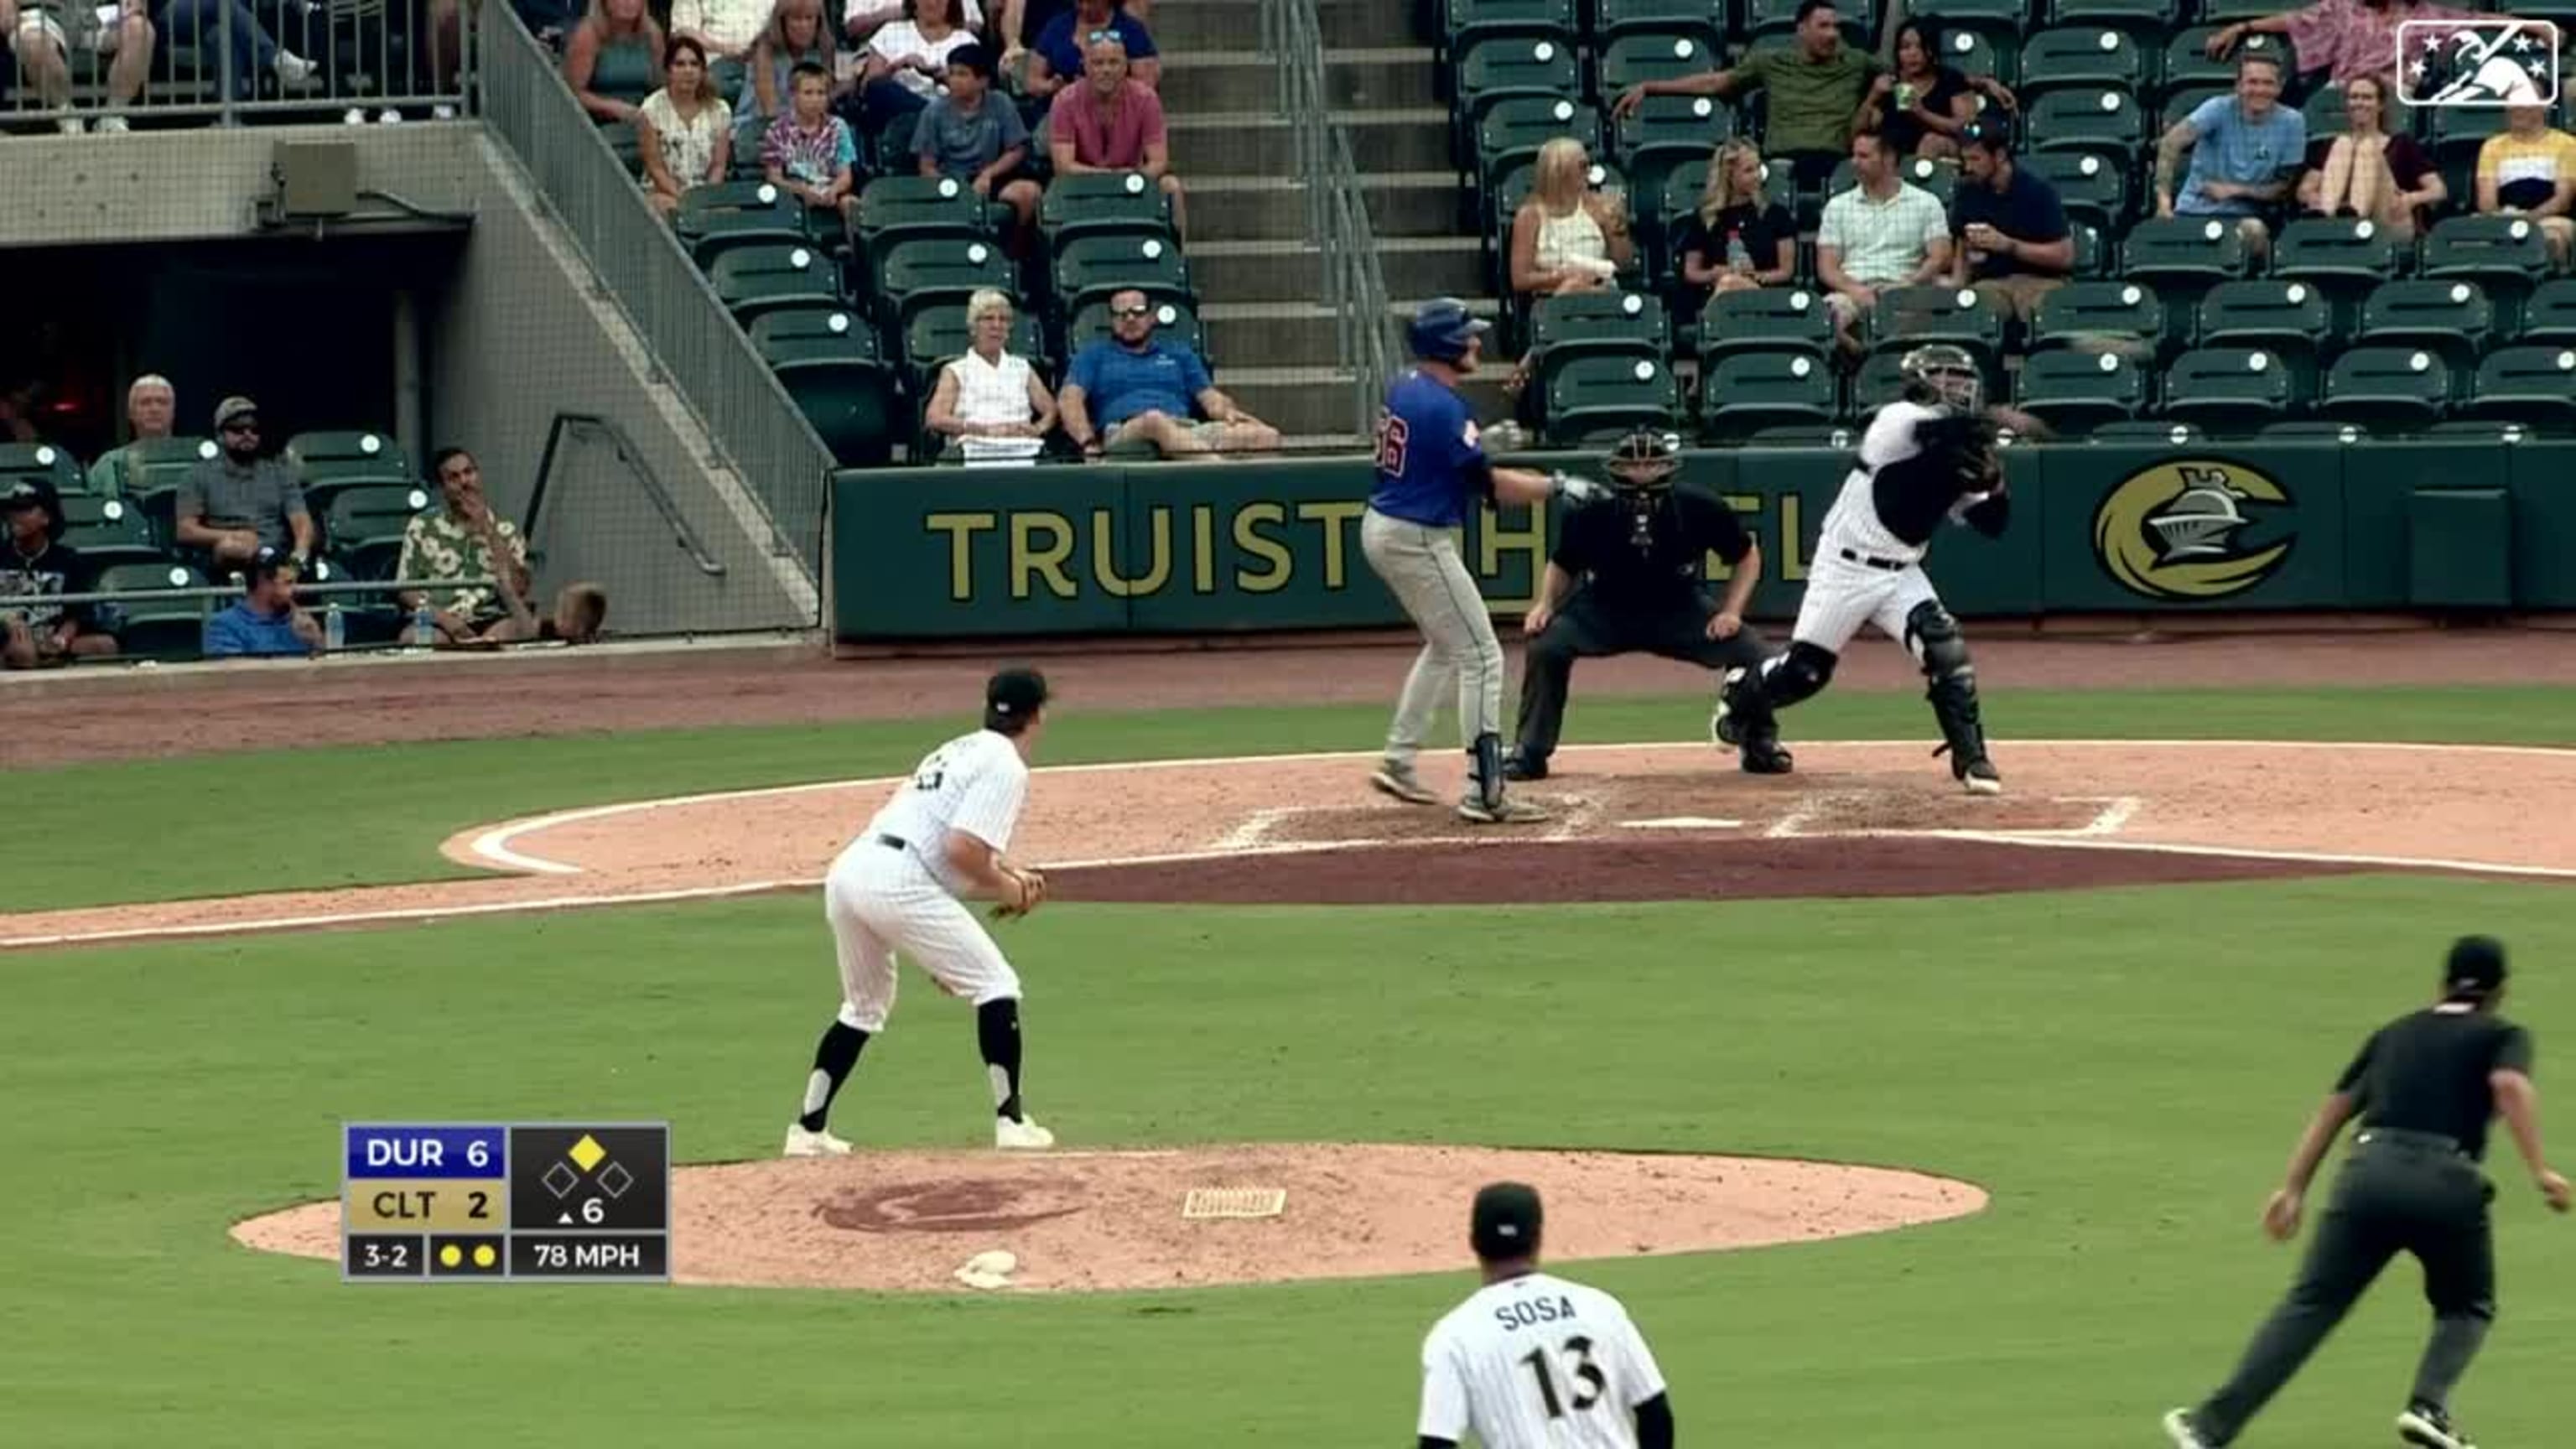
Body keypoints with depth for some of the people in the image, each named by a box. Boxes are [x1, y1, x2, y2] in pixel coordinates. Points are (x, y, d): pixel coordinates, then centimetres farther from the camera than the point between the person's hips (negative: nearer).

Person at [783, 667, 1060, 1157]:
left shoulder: (958, 750, 27)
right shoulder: (1006, 766, -1)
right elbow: (963, 849, -13)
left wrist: (1008, 872, 26)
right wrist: (1007, 889, 4)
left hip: (847, 871, 9)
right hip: (897, 881, -9)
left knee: (865, 1006, 25)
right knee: (996, 985, 2)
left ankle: (808, 1129, 21)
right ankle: (1012, 1122, -1)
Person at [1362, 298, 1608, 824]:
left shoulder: (1403, 389, 7)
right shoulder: (1443, 406, -21)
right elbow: (1488, 484, -21)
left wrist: (1482, 442, 16)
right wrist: (1558, 486, -16)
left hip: (1381, 529, 10)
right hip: (1417, 541, -10)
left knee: (1445, 646, 25)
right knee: (1481, 657, -6)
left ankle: (1398, 761, 28)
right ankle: (1484, 791, -10)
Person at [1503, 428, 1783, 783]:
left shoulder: (1698, 510, -21)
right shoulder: (1589, 514, -22)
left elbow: (1748, 556, -3)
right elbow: (1561, 566, 0)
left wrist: (1731, 612, -15)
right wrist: (1545, 604, -18)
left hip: (1679, 610, 1)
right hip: (1605, 610, -1)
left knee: (1750, 649, -17)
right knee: (1546, 645, -26)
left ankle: (1759, 745, 9)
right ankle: (1530, 752, -10)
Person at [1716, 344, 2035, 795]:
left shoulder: (1960, 457, 5)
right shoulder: (1898, 420, -13)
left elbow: (1991, 524, 6)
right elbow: (1935, 427, -35)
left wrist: (1994, 484, -15)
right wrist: (2001, 419, -47)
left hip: (1901, 574, 5)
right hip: (1845, 567, -5)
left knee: (1946, 650, -18)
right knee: (1805, 671, 1)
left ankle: (1971, 758, -11)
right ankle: (1742, 694, 33)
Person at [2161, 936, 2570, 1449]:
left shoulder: (2395, 1034, 28)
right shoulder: (2502, 1035, 17)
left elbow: (2335, 1107, 24)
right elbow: (2510, 1085, -5)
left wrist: (2294, 1188, 25)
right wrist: (2540, 1171, -10)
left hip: (2369, 1171, 3)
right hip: (2448, 1184, -2)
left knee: (2310, 1305, 1)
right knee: (2467, 1307, 22)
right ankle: (2430, 1404, -4)